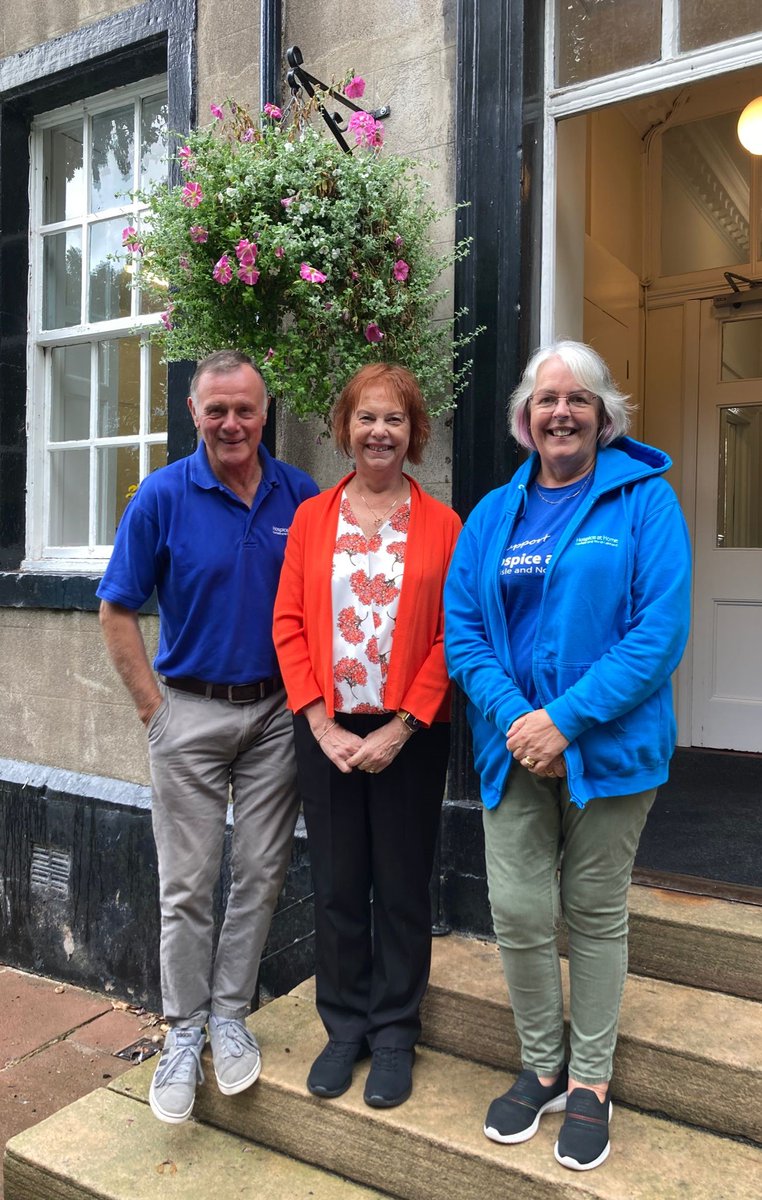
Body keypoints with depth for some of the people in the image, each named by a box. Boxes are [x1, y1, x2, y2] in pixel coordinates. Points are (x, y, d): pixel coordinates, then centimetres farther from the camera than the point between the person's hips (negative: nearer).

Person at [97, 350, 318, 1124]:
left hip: (277, 712, 2)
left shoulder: (300, 496, -1)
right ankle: (183, 1034, 27)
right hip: (190, 713, -2)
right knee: (187, 884, 8)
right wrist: (153, 706, -7)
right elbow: (117, 611, -3)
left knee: (260, 875, 11)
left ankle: (229, 1016, 31)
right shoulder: (162, 497, -7)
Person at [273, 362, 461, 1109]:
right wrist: (319, 720, -8)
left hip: (409, 734, -1)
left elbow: (451, 638, -5)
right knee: (336, 884, 12)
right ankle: (344, 1025, 32)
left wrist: (402, 727, -12)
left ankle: (394, 1033, 30)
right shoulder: (311, 518, 5)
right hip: (327, 731, 2)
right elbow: (289, 624, 1)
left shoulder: (442, 524, -1)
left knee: (403, 886, 10)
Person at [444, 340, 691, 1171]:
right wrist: (513, 719, -13)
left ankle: (590, 1081, 33)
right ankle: (540, 1067, 31)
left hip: (609, 747, -2)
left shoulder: (645, 500, -4)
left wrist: (566, 719, -20)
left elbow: (660, 629, -14)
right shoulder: (494, 514, 7)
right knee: (517, 911, 5)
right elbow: (461, 629, 2)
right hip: (515, 749, 3)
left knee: (596, 914, 12)